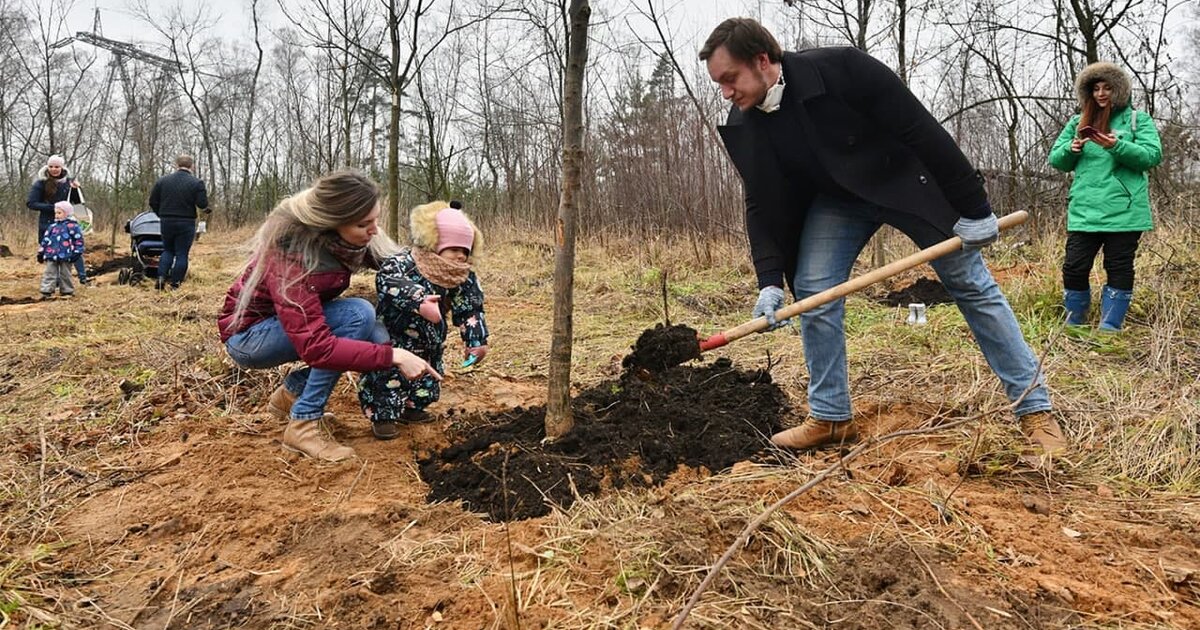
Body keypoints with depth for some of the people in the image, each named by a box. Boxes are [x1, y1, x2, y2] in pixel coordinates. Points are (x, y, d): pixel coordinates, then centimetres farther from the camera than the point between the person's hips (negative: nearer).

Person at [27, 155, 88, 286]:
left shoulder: (68, 181, 2)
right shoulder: (40, 183, -6)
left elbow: (79, 201, 9)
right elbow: (30, 203, -8)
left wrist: (76, 189, -11)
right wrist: (52, 207, -18)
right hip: (48, 223, -2)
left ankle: (83, 278, 1)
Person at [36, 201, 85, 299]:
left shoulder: (72, 226, -5)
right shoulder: (52, 226, 11)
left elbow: (78, 239, -7)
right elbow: (45, 239, 15)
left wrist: (77, 253, -10)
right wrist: (41, 252, 12)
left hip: (66, 256, -4)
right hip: (51, 255, 5)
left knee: (65, 274, 7)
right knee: (49, 273, 1)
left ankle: (67, 291, 17)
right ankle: (46, 291, 0)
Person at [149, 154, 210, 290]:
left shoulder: (162, 180, 3)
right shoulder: (197, 183, -9)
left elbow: (153, 202, 4)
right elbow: (202, 204, -14)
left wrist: (162, 215, 19)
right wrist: (204, 193, 6)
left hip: (166, 222, 4)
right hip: (186, 223, -3)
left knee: (168, 250, 20)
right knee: (181, 254, 4)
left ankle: (161, 278, 5)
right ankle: (174, 284, 4)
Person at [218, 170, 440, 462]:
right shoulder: (291, 254, -35)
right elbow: (315, 347, -40)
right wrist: (393, 356, -41)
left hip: (302, 323, 7)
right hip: (249, 334, -7)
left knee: (377, 338, -16)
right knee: (358, 315, -29)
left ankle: (291, 393, 6)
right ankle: (304, 424, -18)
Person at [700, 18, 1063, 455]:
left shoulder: (841, 69, -32)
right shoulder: (743, 127, -15)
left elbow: (922, 130, -27)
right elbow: (761, 205, -9)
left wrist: (972, 207, -23)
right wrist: (770, 280, -19)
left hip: (906, 181, -4)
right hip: (835, 199, 5)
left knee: (973, 287, -1)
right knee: (812, 292, -9)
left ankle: (1035, 409, 8)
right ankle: (831, 417, 4)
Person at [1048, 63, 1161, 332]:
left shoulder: (1137, 119, 7)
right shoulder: (1078, 122, 15)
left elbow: (1153, 156, -6)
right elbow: (1056, 160, 13)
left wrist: (1117, 146, -21)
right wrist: (1071, 150, -9)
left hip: (1124, 210, -2)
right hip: (1084, 210, 2)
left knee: (1119, 268, 2)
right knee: (1074, 268, 0)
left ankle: (1110, 328, 10)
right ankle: (1073, 327, 16)